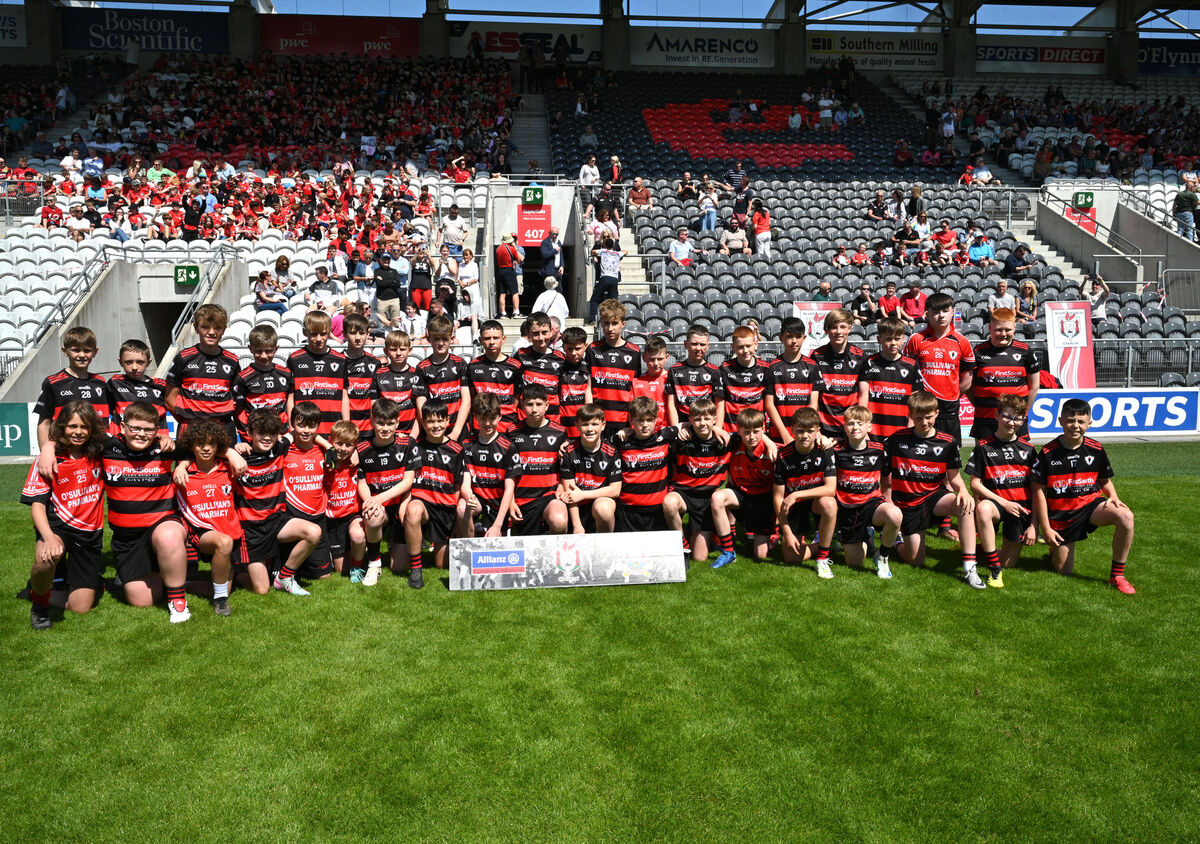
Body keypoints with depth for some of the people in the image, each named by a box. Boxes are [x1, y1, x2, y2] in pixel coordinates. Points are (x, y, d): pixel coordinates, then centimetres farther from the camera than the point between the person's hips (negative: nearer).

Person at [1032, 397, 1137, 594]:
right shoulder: (1048, 453, -10)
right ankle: (1056, 549, 39)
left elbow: (1105, 480, 14)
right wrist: (1045, 528, -9)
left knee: (1126, 516, -30)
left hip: (1091, 504, 2)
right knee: (1064, 571, 0)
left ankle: (1117, 575, -14)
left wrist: (1113, 497, -9)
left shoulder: (1096, 450, -2)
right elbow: (1039, 491, -7)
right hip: (1061, 514, -2)